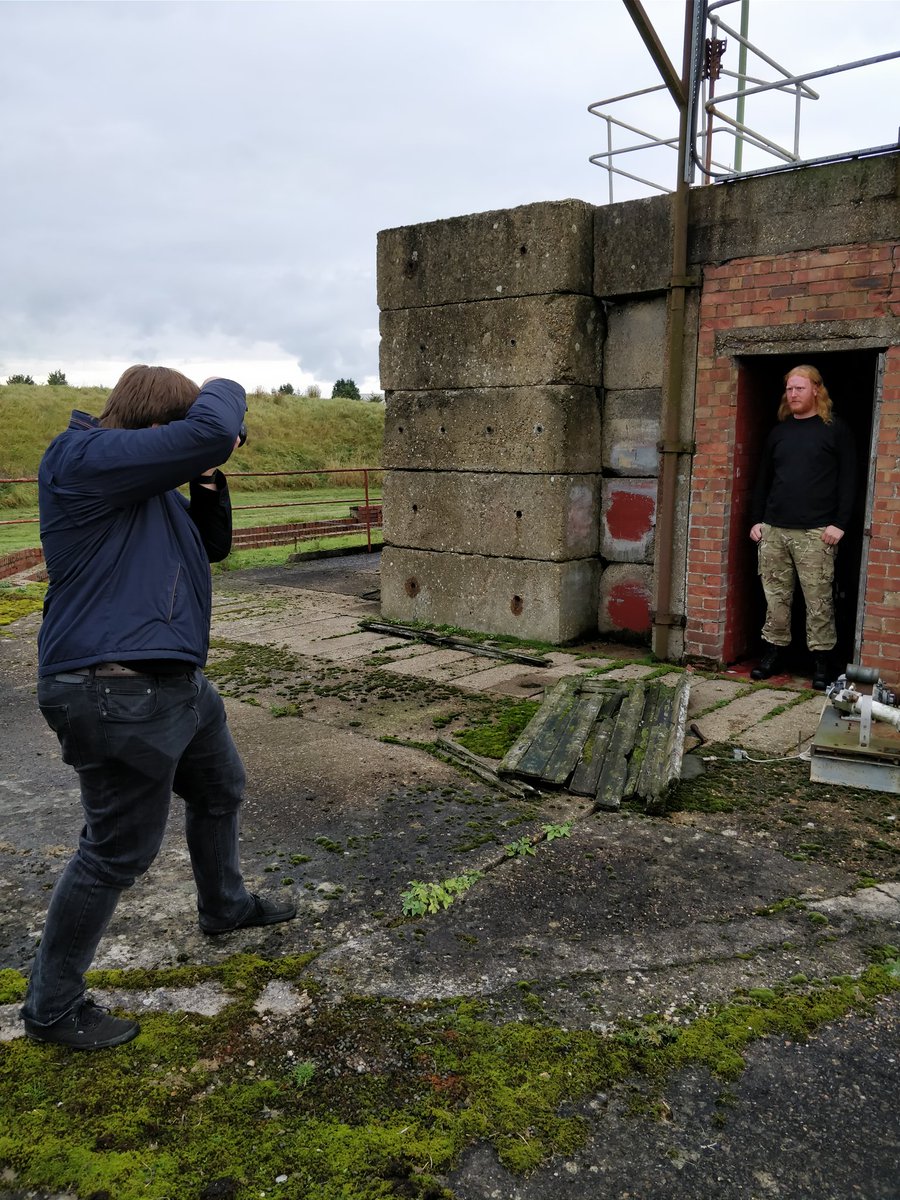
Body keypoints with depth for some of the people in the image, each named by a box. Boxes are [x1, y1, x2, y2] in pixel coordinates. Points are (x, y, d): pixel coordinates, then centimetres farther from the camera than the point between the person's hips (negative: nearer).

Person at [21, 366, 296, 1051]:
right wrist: (226, 389, -7)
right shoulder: (87, 458, -19)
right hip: (116, 695, -11)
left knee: (220, 791, 27)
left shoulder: (148, 484, 12)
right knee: (118, 852, 1)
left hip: (174, 682, 11)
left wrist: (209, 482, 0)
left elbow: (213, 546, 18)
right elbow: (211, 430, -29)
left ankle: (225, 906, 53)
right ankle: (52, 1008, 22)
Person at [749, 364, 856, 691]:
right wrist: (756, 519, 10)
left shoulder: (835, 429, 3)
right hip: (773, 530, 4)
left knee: (819, 600, -3)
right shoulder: (778, 432, 16)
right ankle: (772, 653, 15)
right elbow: (763, 480, 19)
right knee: (775, 597, 6)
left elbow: (848, 480, -1)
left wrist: (839, 523, -10)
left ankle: (820, 661, 4)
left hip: (816, 532, -4)